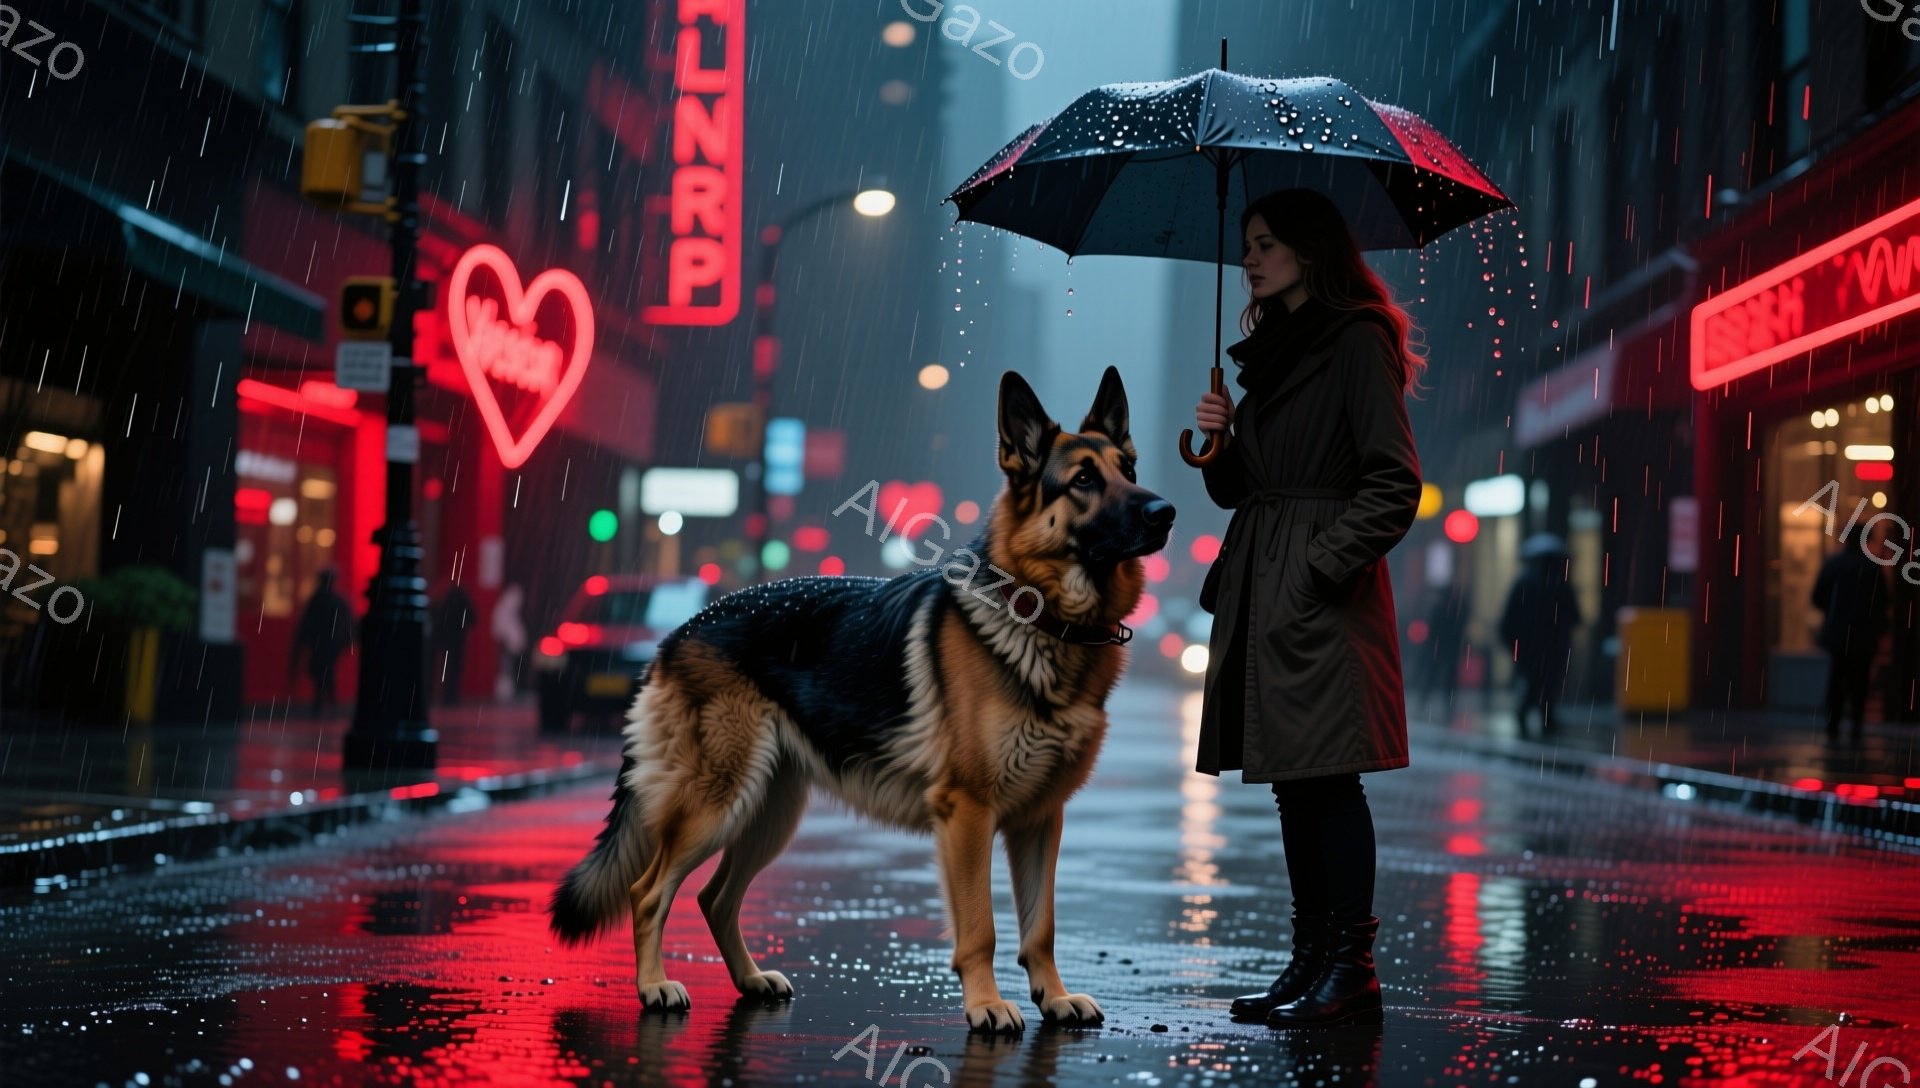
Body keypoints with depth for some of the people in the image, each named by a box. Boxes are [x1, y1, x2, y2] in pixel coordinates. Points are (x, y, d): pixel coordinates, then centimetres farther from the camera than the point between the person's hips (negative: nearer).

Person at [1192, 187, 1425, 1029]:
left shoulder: (1358, 340, -5)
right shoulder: (1269, 350, 20)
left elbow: (1394, 482, -12)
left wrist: (1328, 562, -18)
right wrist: (1221, 440, 1)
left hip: (1323, 590, -8)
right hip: (1260, 584, 9)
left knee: (1328, 774, -9)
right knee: (1292, 779, 9)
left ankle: (1349, 968, -5)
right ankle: (1311, 960, 15)